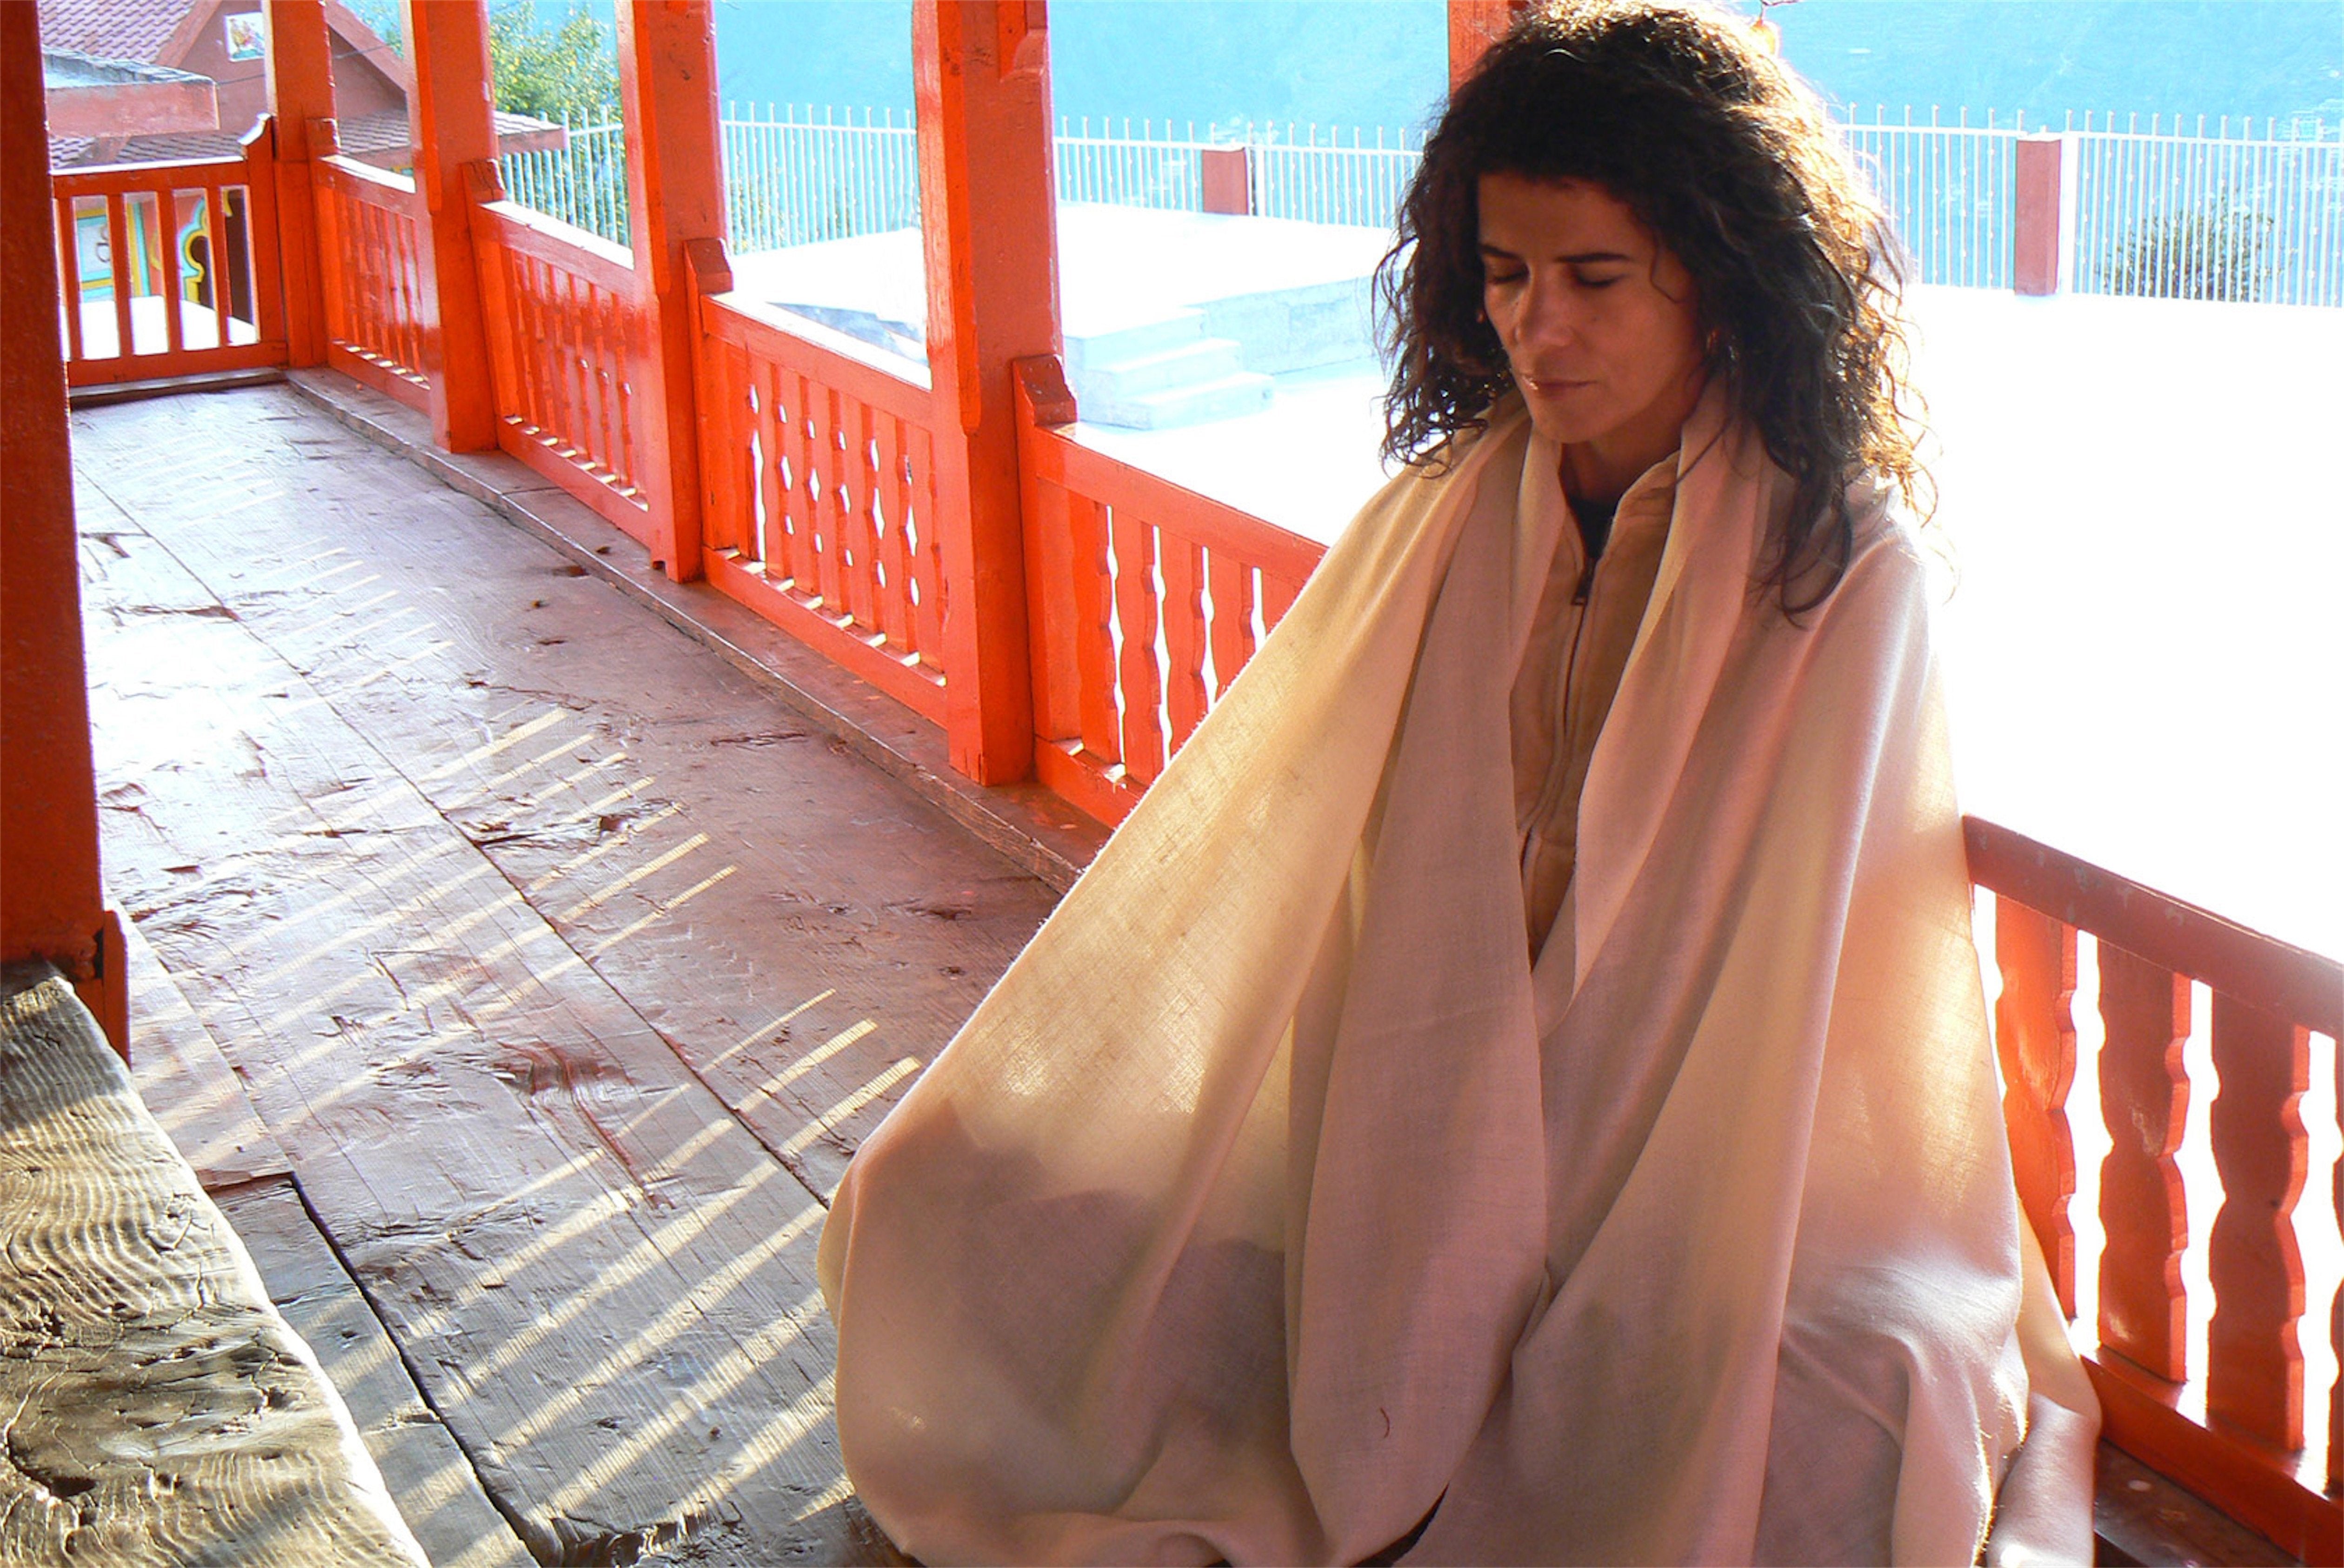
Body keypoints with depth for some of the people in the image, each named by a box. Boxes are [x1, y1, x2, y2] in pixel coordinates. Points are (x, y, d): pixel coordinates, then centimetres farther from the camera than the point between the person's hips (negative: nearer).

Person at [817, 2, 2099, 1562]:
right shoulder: (1446, 517, 3)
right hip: (1416, 1130, 4)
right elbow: (1250, 837, 7)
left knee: (1851, 1397, -35)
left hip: (1724, 1174, -3)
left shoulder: (1847, 574, -8)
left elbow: (1828, 968, -9)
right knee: (987, 1206, -12)